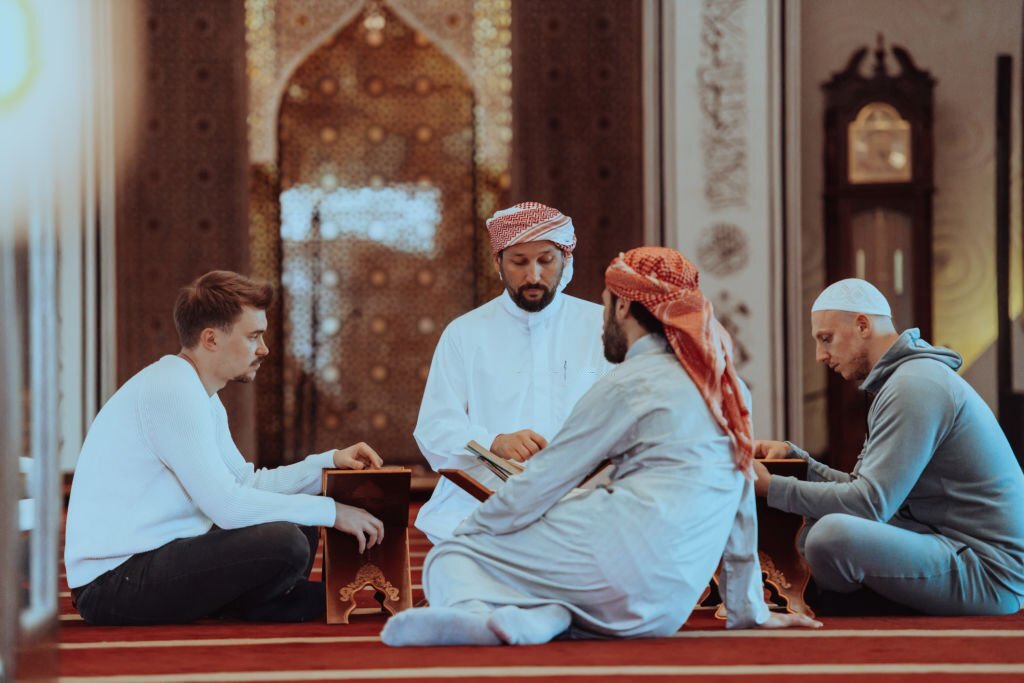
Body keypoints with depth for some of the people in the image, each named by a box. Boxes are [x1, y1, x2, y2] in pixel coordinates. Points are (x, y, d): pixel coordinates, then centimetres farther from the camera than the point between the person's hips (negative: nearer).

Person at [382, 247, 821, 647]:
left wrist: (465, 530, 16)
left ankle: (471, 609, -34)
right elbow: (742, 504, 24)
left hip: (620, 555, -7)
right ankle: (542, 618, -16)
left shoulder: (630, 384, 0)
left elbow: (542, 483, 3)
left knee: (449, 557, 1)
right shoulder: (726, 388, 21)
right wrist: (749, 609, 31)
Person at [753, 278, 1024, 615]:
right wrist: (794, 456, 9)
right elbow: (862, 488, 17)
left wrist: (771, 487, -15)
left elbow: (871, 502, -22)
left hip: (988, 575, -11)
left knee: (831, 535, -28)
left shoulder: (915, 386, -17)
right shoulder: (905, 377, 17)